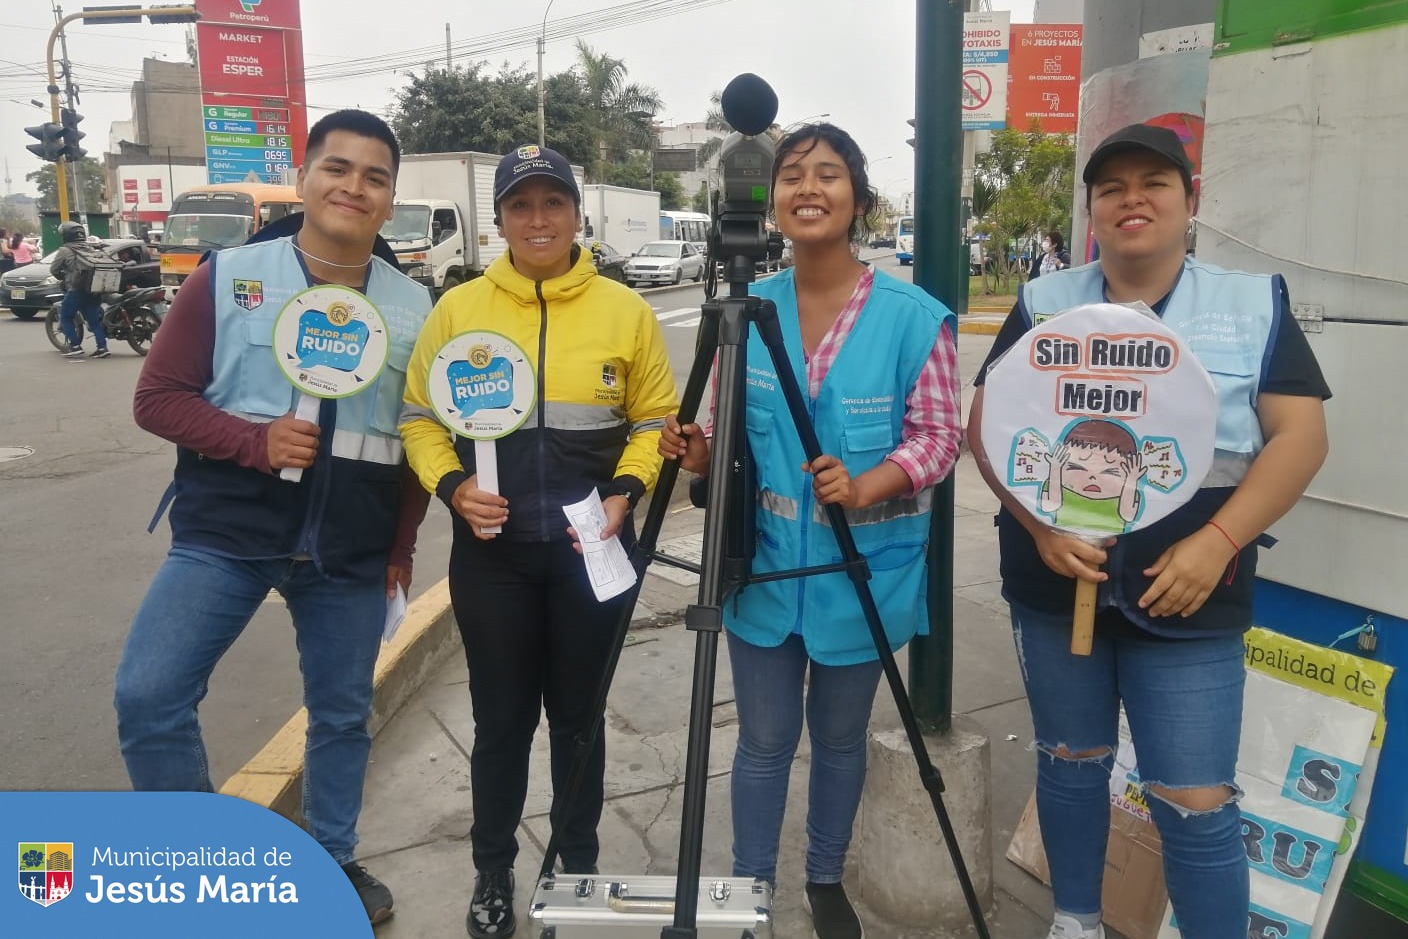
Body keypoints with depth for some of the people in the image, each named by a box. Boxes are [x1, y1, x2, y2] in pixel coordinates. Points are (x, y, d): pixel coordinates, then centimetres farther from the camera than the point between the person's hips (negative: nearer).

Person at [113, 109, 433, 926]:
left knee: (343, 711, 12)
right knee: (148, 696, -7)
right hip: (226, 531, -1)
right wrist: (254, 440, -19)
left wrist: (403, 541, 5)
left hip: (353, 548, 2)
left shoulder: (414, 306, 3)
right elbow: (157, 397, -3)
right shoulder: (227, 278, -2)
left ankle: (333, 858, 34)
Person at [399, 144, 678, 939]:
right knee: (502, 718, 11)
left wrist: (625, 491, -13)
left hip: (591, 549, 0)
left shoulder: (626, 310, -1)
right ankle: (494, 871, 31)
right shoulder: (459, 308, 0)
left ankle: (579, 866, 33)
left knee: (580, 716, 14)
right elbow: (420, 416, 4)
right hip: (492, 552, 0)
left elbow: (655, 421, 3)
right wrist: (452, 485, -12)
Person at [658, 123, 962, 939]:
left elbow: (938, 433, -9)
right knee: (765, 738, 12)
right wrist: (699, 453, -15)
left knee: (840, 737, 17)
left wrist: (864, 488, -26)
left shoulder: (915, 316, -10)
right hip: (764, 564, 2)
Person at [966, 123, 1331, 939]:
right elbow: (987, 425, 1)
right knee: (1071, 764, 16)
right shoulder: (1044, 305, 4)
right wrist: (1041, 526, -14)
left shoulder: (1255, 304, 2)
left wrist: (1216, 543, -16)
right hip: (1056, 587, 2)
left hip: (1186, 600, -2)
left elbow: (1301, 435, -3)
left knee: (1198, 804, 0)